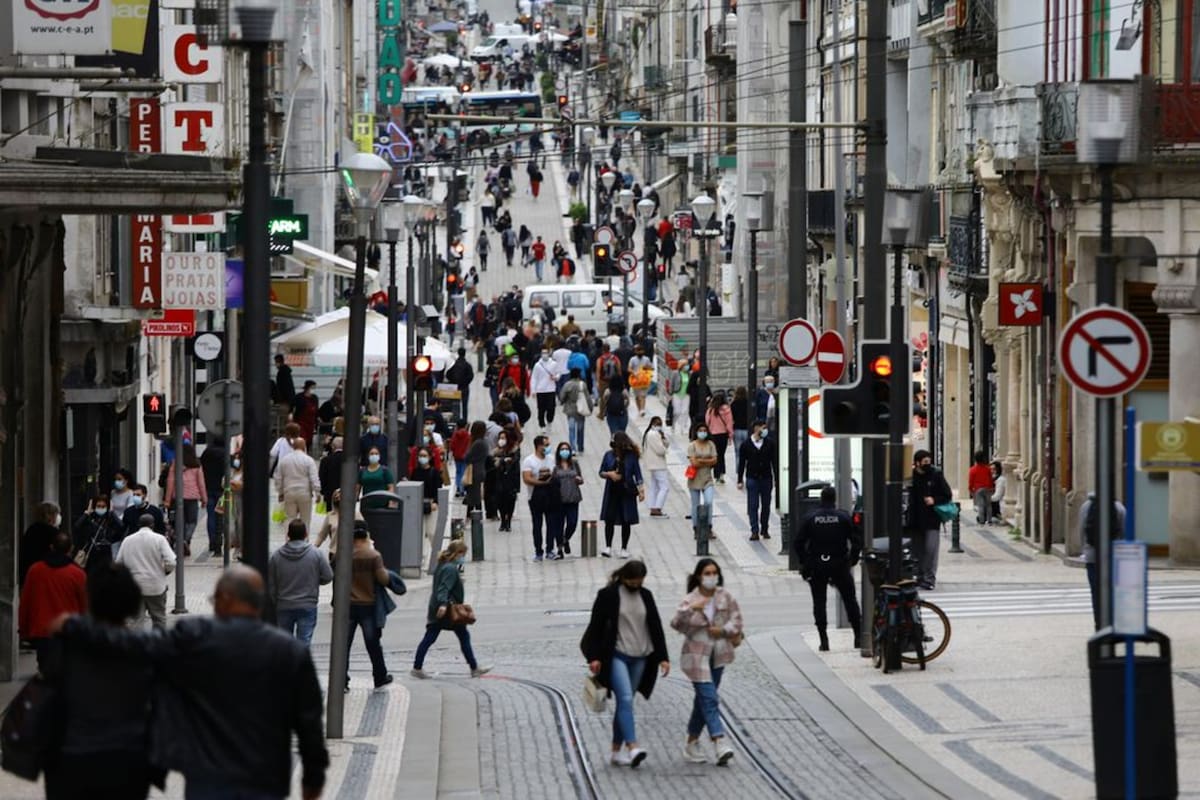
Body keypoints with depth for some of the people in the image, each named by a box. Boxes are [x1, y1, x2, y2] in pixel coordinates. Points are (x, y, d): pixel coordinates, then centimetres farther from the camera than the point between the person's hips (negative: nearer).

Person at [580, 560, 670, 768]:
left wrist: (662, 657, 7)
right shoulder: (608, 595, -4)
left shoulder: (646, 596, 11)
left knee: (624, 703, 8)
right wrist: (594, 657, -10)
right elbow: (596, 626, -4)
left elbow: (656, 627, 13)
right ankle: (632, 748, -29)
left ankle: (616, 751, 13)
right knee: (626, 700, -19)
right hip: (616, 656, -5)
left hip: (640, 658, 5)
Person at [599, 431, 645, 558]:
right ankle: (608, 547, 3)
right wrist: (609, 474, -13)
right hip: (612, 492, 2)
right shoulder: (609, 455, 2)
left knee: (626, 521, 3)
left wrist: (641, 490, -9)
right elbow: (601, 472, 8)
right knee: (609, 520, -4)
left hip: (627, 492, -2)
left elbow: (637, 474, -1)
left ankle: (624, 548, 13)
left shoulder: (631, 456, -4)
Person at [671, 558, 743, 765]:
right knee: (709, 698, -14)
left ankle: (692, 743, 24)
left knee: (704, 699, 13)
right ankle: (720, 743, -22)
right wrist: (691, 609, -35)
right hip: (697, 654, -4)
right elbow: (677, 623, -18)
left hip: (718, 654, 5)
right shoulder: (690, 600, -7)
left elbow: (736, 617, 9)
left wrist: (724, 630, -10)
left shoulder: (725, 597, 3)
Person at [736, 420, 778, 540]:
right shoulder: (746, 445, -1)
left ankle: (765, 530, 17)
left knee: (766, 506, 7)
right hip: (752, 479, -2)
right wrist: (740, 480, 2)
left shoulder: (769, 443, 3)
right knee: (753, 506, -5)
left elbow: (774, 461, 6)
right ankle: (754, 531, -4)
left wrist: (776, 478, 1)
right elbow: (741, 463, 3)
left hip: (766, 478, 2)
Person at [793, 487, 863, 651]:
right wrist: (852, 560, 10)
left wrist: (804, 562, 8)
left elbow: (798, 544, -4)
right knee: (850, 601, 12)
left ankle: (823, 639, -2)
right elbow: (856, 542, -4)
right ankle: (858, 636, 12)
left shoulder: (810, 518, -3)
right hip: (840, 566, 0)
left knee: (819, 603, 6)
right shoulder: (844, 517, -4)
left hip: (816, 567, 0)